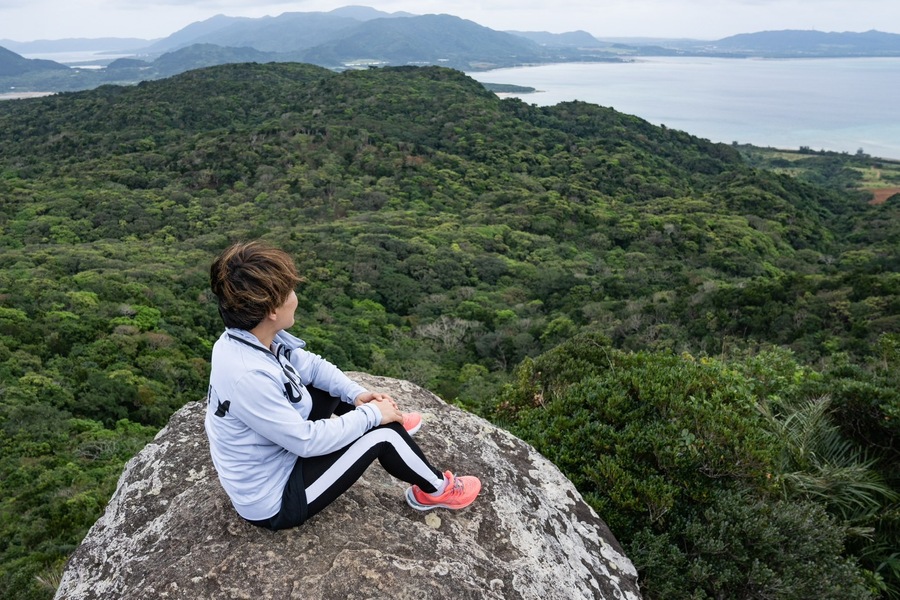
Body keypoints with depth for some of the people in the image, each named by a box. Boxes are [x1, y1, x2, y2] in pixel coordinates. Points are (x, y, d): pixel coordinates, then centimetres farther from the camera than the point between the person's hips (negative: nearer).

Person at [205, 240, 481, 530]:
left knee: (332, 386, 12)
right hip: (274, 502, -8)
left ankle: (393, 422, 35)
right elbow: (307, 440, -28)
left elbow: (310, 365, 3)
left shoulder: (248, 337, -11)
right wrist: (371, 414, -18)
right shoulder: (248, 376, -36)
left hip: (276, 453, 9)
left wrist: (356, 393, -9)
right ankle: (437, 489, 15)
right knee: (381, 432, -10)